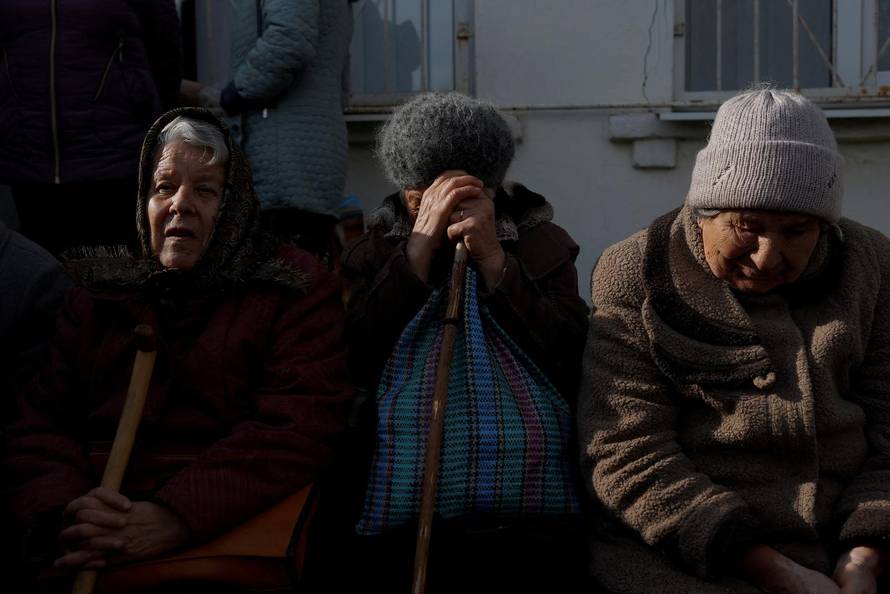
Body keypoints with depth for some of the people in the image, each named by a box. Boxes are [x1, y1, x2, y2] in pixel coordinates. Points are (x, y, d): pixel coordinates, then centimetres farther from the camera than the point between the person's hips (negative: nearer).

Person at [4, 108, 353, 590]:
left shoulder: (295, 289, 9)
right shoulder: (96, 293, 20)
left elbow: (295, 427, -5)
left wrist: (177, 516, -17)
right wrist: (64, 509, -11)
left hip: (217, 538, -2)